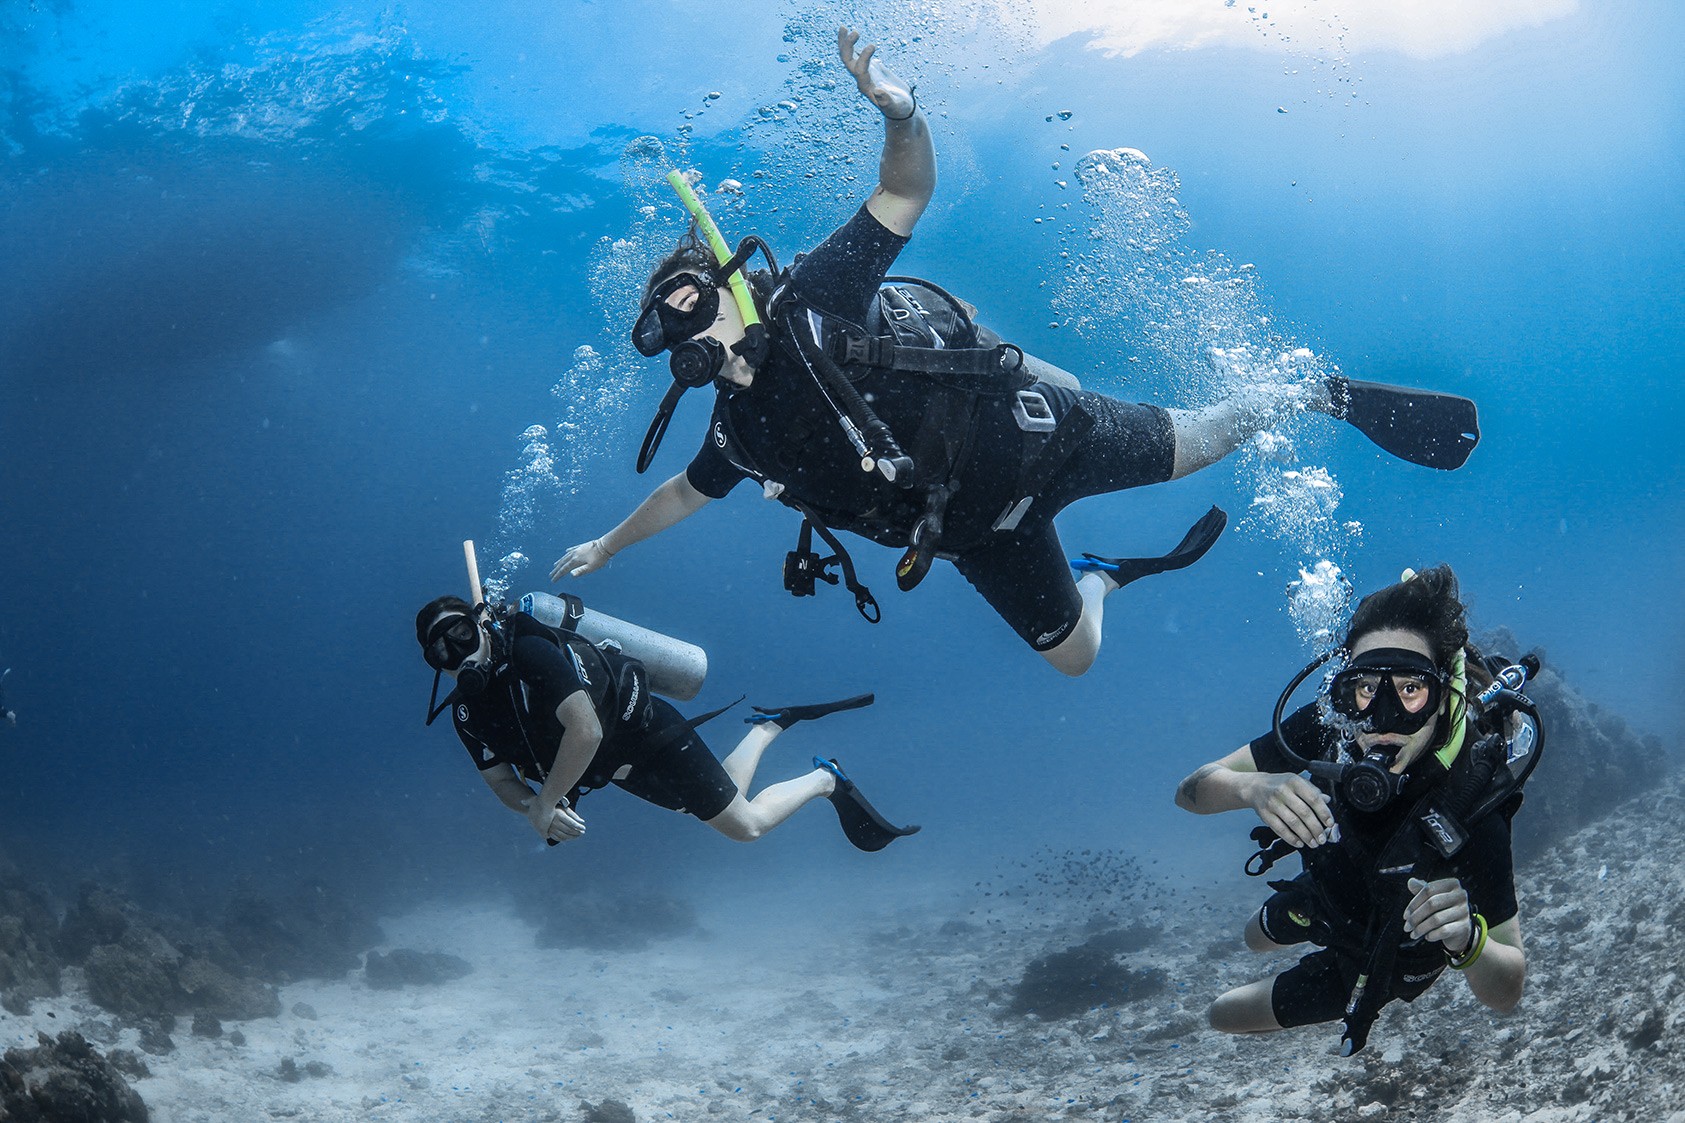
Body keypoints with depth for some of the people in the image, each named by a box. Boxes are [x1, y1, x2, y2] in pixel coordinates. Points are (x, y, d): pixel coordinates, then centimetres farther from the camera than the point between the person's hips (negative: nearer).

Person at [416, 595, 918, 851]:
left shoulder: (530, 652, -31)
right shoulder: (469, 712, -7)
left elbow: (586, 732, -37)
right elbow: (499, 777, 3)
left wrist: (545, 805, -29)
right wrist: (532, 808, -19)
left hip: (647, 733, -8)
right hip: (616, 768, 8)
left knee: (744, 824, -3)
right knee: (724, 798, 22)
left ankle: (826, 779, 21)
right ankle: (769, 726, 42)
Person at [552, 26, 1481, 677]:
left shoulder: (810, 304, -14)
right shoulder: (742, 429, 2)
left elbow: (907, 195, -19)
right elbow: (684, 492, 22)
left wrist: (901, 118, -40)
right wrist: (606, 546, 31)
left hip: (1028, 431, -5)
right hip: (979, 530, 6)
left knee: (1191, 446, 3)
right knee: (1073, 653, 11)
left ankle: (1321, 394, 30)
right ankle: (1106, 576, 43)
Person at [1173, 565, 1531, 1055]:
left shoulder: (1471, 801, -42)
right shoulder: (1329, 725, -32)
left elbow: (1505, 994, -35)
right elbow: (1192, 790, -25)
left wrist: (1467, 939, -58)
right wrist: (1253, 787, -47)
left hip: (1387, 956, -4)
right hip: (1330, 890, 4)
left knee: (1223, 1014, 13)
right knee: (1256, 937, 35)